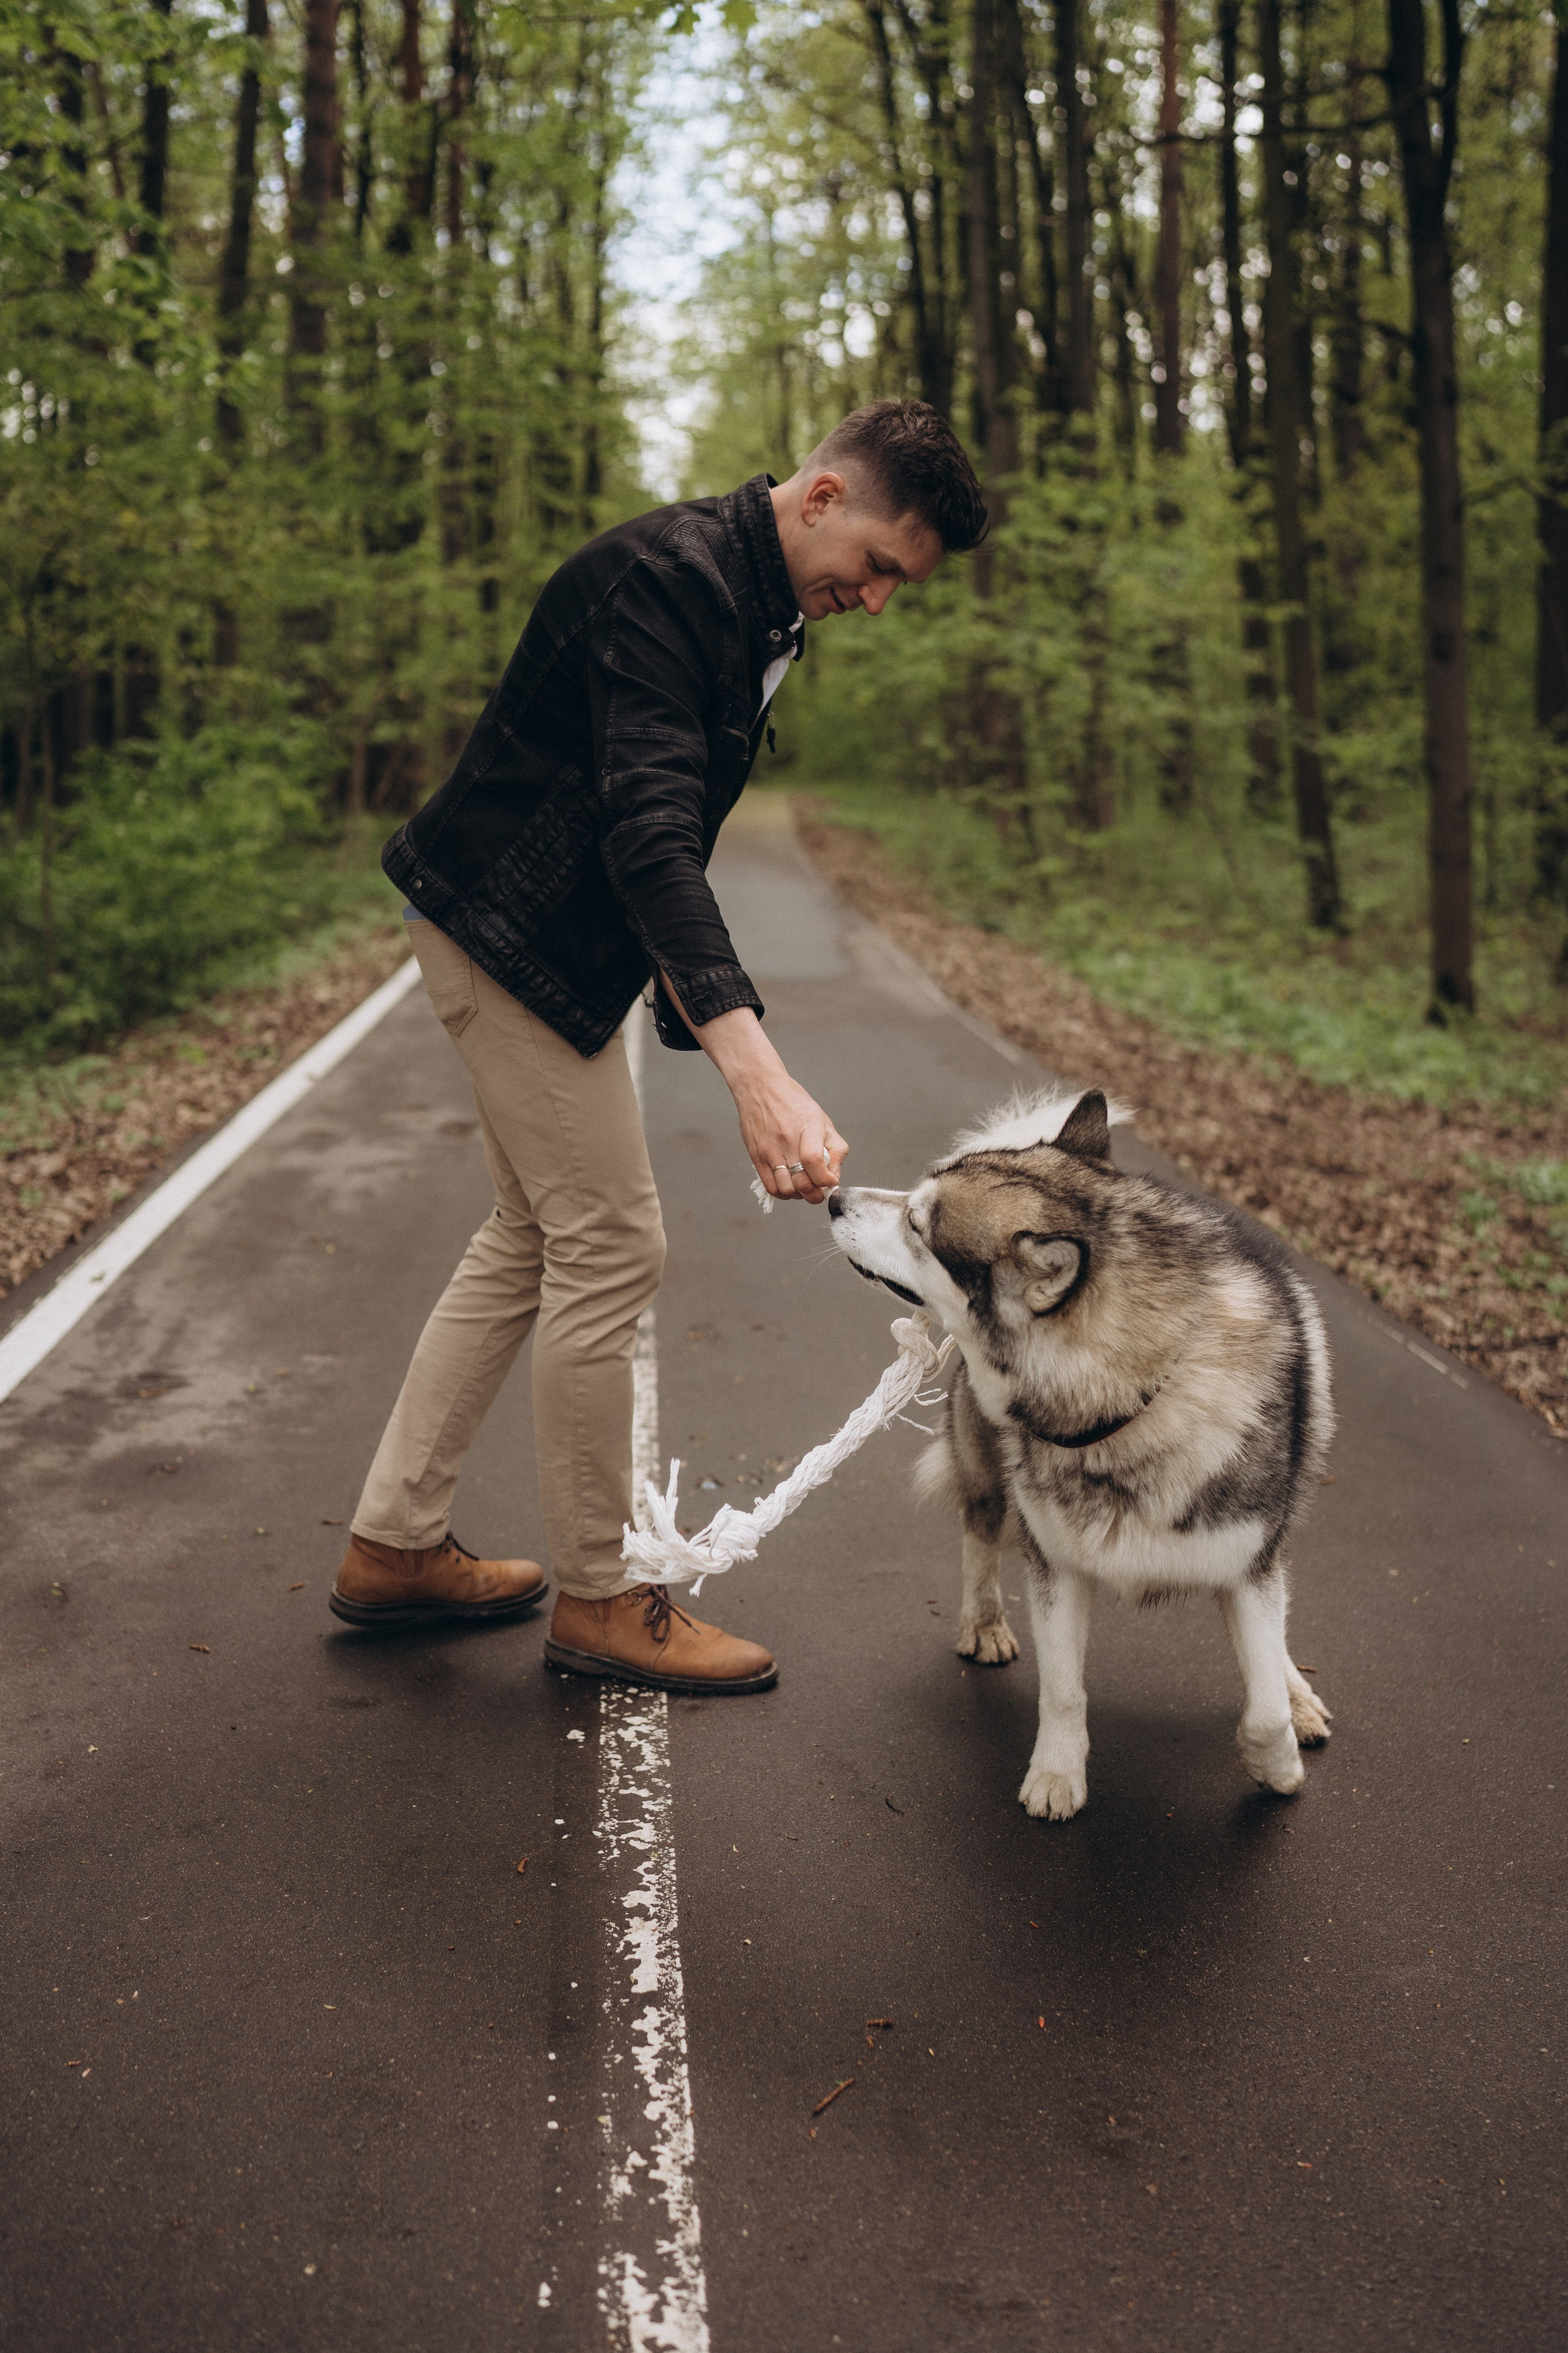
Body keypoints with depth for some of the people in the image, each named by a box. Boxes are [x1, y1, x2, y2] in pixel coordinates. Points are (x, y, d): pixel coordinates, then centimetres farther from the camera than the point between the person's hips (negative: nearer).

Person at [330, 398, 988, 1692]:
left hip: (566, 940, 11)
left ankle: (394, 1544, 24)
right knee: (611, 1248, -6)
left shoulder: (761, 606, 9)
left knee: (534, 1237, 14)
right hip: (514, 933, -11)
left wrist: (687, 1000, 19)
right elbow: (647, 836, -35)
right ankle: (597, 1598, 8)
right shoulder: (670, 576, -23)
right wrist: (757, 1067, -45)